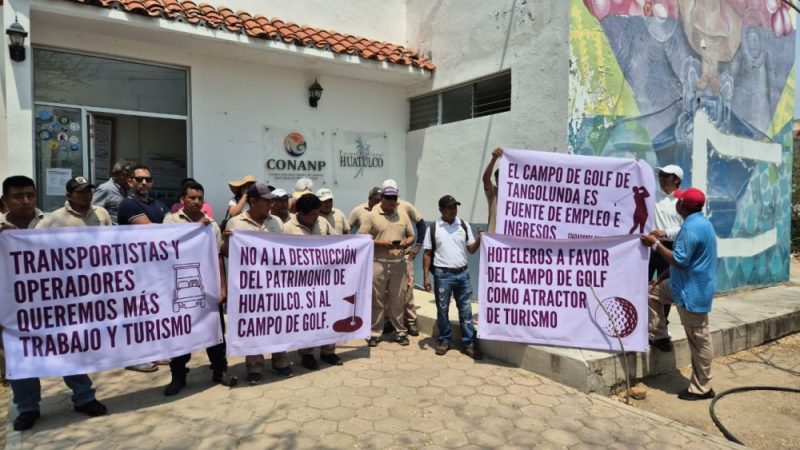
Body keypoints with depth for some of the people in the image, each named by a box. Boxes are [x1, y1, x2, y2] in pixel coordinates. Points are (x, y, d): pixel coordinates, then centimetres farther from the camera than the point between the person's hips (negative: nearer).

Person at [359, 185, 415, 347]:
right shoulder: (371, 216, -2)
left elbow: (411, 236, 16)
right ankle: (374, 333, 14)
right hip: (377, 264, -3)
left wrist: (405, 243, -7)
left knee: (398, 300, 9)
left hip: (398, 264, 3)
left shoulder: (403, 216, 11)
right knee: (376, 300, 4)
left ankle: (400, 332, 20)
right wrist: (380, 243, -17)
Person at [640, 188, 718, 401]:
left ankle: (702, 388, 11)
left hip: (692, 291, -10)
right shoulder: (700, 222, 11)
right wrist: (662, 278, 15)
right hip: (687, 285, 10)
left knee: (699, 339, 0)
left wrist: (655, 244, -16)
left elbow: (680, 260, -26)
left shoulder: (692, 227, -23)